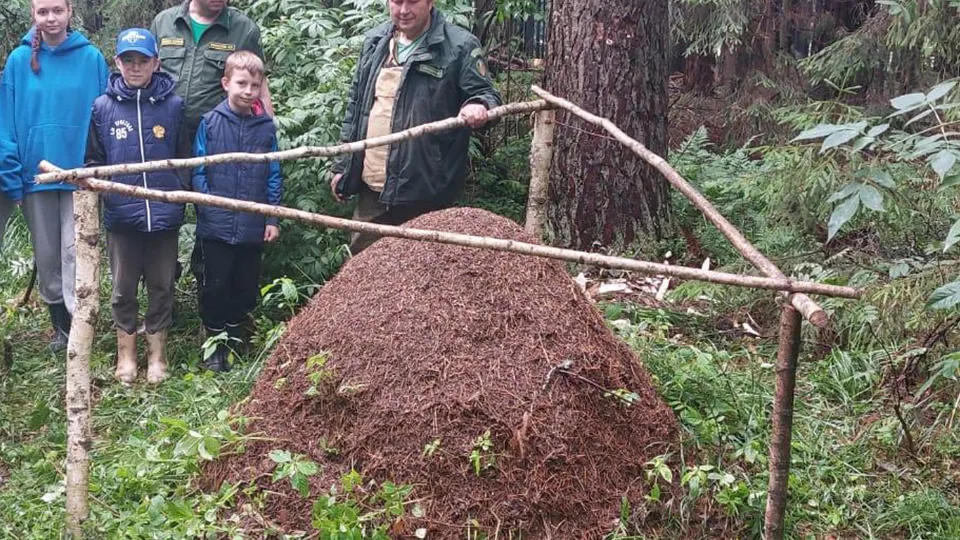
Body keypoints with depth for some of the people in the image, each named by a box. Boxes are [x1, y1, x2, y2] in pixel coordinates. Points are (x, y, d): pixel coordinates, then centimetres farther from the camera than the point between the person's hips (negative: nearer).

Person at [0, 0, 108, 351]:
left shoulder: (91, 59, -4)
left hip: (80, 172, -2)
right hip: (35, 173, 2)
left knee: (74, 252, -5)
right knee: (46, 256, 11)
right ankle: (61, 327, 25)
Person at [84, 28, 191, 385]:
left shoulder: (173, 105, -1)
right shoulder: (103, 107, -1)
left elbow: (185, 159, 2)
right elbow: (93, 161, 5)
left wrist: (179, 195, -8)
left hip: (164, 215, 0)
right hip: (121, 216, 0)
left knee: (161, 287, 11)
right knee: (123, 289, 11)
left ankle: (156, 355, 25)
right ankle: (126, 353, 26)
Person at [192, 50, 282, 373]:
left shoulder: (266, 127, 3)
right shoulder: (210, 123, -3)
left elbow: (274, 177, 6)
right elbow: (198, 171, -1)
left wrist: (272, 219, 2)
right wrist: (208, 205, -10)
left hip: (253, 228, 2)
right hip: (216, 226, -2)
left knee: (246, 289, 12)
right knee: (215, 287, 6)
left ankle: (236, 342, 29)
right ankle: (216, 348, 19)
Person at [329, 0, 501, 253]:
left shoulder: (460, 46, -6)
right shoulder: (375, 42, 13)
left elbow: (486, 95, -5)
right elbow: (356, 106, 18)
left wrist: (478, 104, -30)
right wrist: (343, 166, 17)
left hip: (424, 190, -6)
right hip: (372, 185, 6)